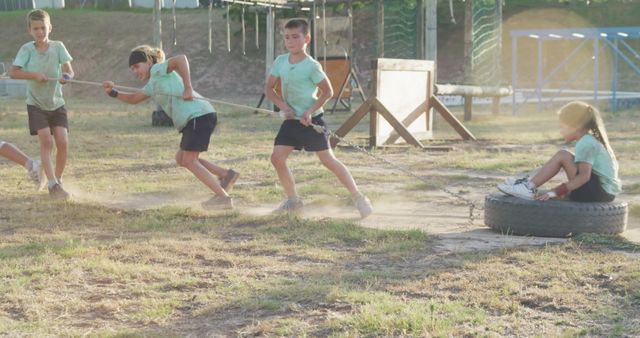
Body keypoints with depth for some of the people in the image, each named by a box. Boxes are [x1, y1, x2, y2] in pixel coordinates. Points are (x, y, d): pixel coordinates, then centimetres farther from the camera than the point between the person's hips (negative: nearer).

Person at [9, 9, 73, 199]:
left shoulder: (58, 47, -6)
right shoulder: (27, 49, -10)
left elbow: (69, 70, -12)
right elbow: (13, 72, -16)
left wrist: (66, 76, -35)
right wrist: (35, 75, -27)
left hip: (56, 104, 2)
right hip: (36, 105, -2)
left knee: (62, 142, -6)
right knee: (46, 142, -13)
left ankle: (58, 179, 15)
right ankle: (53, 185, -12)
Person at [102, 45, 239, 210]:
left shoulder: (158, 70, -3)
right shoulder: (152, 85, 24)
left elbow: (181, 59, -20)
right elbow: (133, 99, 33)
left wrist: (187, 87, -24)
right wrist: (113, 92, 18)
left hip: (199, 115, -10)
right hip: (193, 119, 10)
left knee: (189, 161, -8)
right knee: (181, 158, 17)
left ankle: (223, 197, -10)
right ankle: (226, 175, 16)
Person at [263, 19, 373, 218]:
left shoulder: (311, 66, -14)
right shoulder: (280, 62, 1)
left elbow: (328, 92, -10)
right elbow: (269, 88, 8)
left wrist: (310, 112, -19)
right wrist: (282, 105, -9)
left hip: (311, 120, -6)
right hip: (291, 120, 6)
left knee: (328, 160, -6)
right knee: (277, 158, -2)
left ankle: (359, 198, 2)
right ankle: (293, 201, 13)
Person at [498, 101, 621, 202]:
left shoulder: (585, 144, -12)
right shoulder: (592, 140, 19)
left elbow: (584, 176, -23)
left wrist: (555, 192, -24)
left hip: (599, 191, -10)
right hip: (607, 192, 10)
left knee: (561, 156, -13)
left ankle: (530, 187, -9)